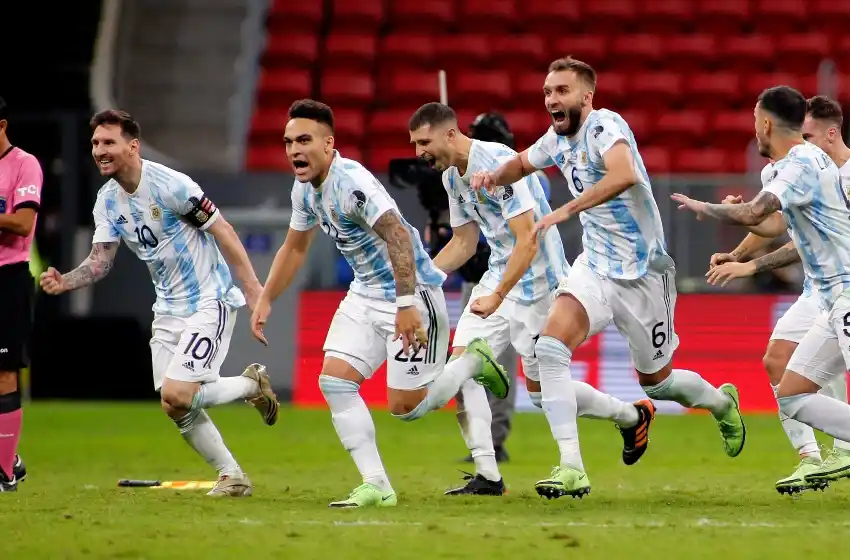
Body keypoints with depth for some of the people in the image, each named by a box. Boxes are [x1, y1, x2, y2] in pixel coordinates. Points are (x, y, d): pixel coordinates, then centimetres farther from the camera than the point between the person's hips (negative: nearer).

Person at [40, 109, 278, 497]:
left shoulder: (169, 184, -20)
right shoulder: (107, 202, 2)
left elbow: (221, 229, -15)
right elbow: (100, 261, 1)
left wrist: (252, 286, -17)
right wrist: (64, 283, -19)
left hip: (209, 302, -7)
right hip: (168, 309, 7)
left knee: (176, 396, -18)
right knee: (177, 408, 3)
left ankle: (252, 384, 7)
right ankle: (232, 476, 19)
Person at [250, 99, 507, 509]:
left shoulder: (352, 183, -26)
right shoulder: (305, 188, 4)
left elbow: (398, 237, -35)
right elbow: (294, 249, 20)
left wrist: (406, 305, -40)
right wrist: (265, 300, 16)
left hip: (412, 294, -9)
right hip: (365, 295, 9)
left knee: (405, 406, -7)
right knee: (334, 381, -6)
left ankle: (473, 362, 20)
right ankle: (376, 486, -3)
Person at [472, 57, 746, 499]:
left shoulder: (604, 126, -20)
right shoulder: (558, 139, 3)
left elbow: (625, 174, -41)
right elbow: (523, 163, 25)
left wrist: (567, 209, -46)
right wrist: (495, 176, 3)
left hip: (642, 272, -6)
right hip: (595, 267, 6)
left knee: (655, 381, 10)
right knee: (550, 346, -20)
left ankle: (721, 402, 46)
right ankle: (571, 468, -20)